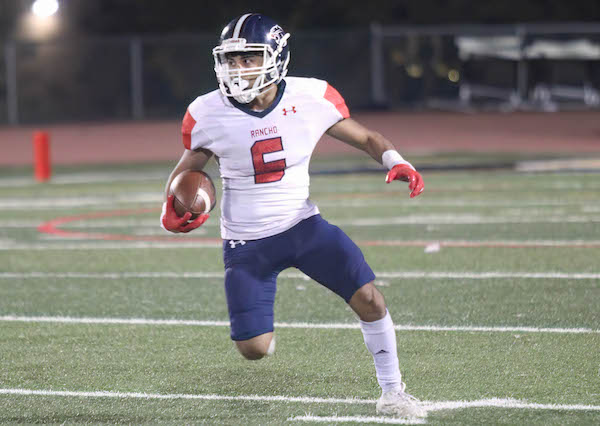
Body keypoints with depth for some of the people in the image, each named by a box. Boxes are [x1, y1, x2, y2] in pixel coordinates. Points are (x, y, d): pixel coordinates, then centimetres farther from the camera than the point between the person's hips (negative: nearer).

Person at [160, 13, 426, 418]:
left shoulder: (311, 99, -12)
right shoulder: (209, 114, -12)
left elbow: (364, 137, 3)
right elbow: (187, 168, 5)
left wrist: (395, 161, -17)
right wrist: (172, 208, -15)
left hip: (303, 225, 1)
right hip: (246, 241, -1)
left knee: (369, 298, -13)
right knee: (255, 349, -7)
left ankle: (392, 392, 5)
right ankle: (253, 323, 32)